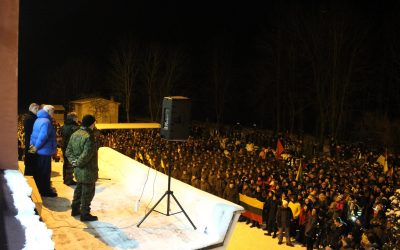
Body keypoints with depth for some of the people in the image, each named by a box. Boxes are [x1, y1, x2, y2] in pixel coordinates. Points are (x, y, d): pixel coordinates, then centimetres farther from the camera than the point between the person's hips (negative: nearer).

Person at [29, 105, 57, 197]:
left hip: (39, 151, 10)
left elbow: (34, 134, 14)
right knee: (45, 172, 1)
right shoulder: (46, 121, -20)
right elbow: (43, 136, -29)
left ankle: (39, 189, 28)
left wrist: (33, 145, 8)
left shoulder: (38, 120, 13)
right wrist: (36, 147, -19)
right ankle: (45, 191, 10)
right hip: (44, 151, -10)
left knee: (38, 171, 17)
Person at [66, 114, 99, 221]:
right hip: (88, 170, -9)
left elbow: (68, 151, 9)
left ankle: (75, 209, 37)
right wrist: (78, 163, -13)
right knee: (87, 192, 5)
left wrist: (73, 160, 0)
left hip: (78, 170, 9)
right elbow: (86, 155, -28)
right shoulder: (88, 137, -24)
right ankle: (85, 214, 15)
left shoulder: (75, 134, 5)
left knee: (79, 189, 24)